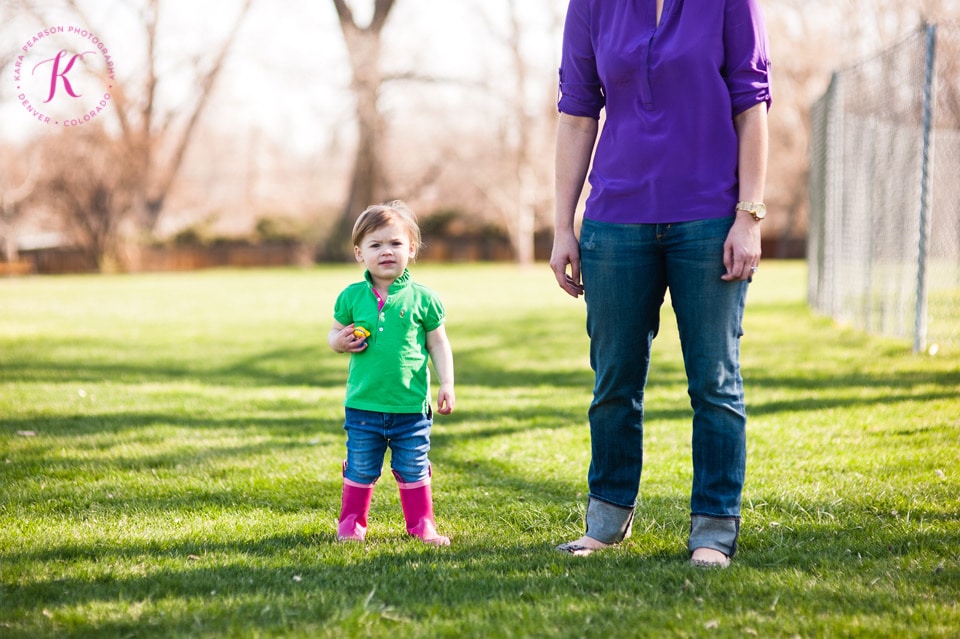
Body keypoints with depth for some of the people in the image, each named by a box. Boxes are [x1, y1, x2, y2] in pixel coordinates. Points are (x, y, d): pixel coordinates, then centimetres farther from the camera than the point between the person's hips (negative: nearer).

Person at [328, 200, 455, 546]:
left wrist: (446, 384, -1)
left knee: (412, 469, 8)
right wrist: (341, 341, -11)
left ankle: (422, 524, 22)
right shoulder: (352, 296, 1)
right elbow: (335, 333, 12)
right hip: (363, 404, 1)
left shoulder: (422, 298, -2)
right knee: (360, 469, 9)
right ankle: (351, 523, 24)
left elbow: (438, 343, 5)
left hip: (411, 404, -1)